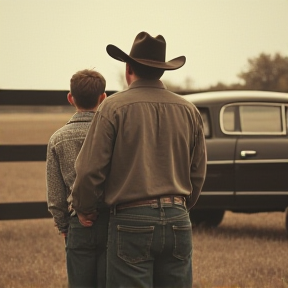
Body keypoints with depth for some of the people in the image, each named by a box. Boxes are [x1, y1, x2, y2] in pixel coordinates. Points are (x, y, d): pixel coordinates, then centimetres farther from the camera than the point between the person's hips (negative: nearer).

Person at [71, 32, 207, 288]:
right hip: (178, 223, 5)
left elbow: (90, 169, -7)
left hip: (131, 221, -4)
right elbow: (198, 173, 16)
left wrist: (83, 208, 10)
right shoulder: (188, 111, 10)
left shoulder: (115, 107, -5)